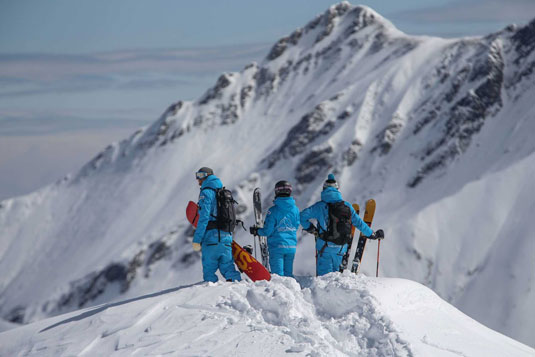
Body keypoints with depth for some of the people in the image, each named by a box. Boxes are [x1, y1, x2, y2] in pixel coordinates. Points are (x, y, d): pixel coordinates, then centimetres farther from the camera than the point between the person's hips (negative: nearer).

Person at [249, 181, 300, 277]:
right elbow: (296, 227, 10)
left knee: (278, 274, -3)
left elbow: (268, 231, -10)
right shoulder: (295, 209, 0)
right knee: (288, 274, 12)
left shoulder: (273, 210, -11)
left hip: (277, 246, -4)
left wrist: (256, 231, 8)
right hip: (291, 246, 4)